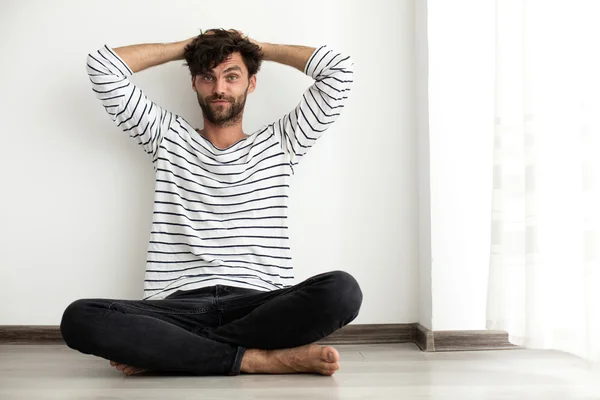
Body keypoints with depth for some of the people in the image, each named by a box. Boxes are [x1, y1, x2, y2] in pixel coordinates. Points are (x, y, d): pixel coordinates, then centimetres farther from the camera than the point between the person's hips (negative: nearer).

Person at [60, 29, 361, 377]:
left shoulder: (281, 143, 17)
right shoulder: (168, 138, 19)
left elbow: (338, 68, 11)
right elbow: (103, 65, 15)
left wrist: (260, 48, 22)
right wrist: (187, 46, 23)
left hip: (261, 305, 0)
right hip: (178, 305, 0)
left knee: (342, 290, -32)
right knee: (80, 318, -27)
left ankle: (160, 351, -20)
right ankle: (257, 358, -23)